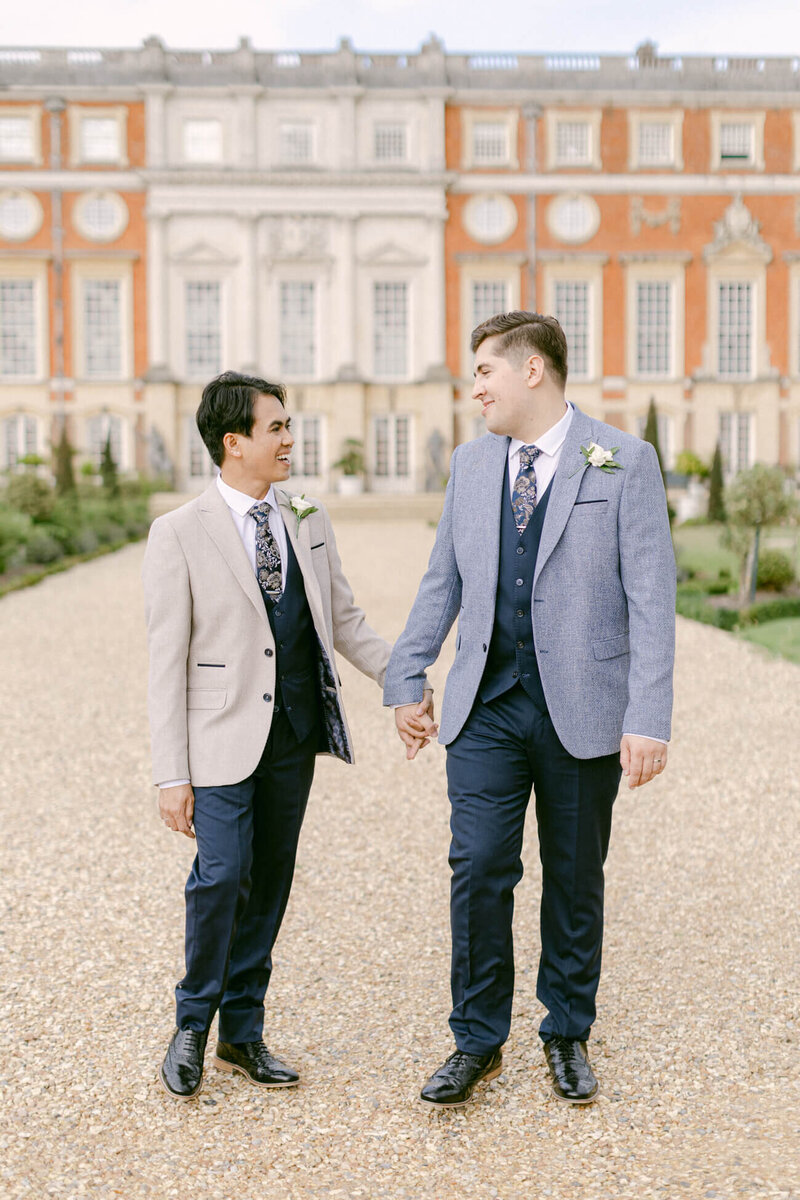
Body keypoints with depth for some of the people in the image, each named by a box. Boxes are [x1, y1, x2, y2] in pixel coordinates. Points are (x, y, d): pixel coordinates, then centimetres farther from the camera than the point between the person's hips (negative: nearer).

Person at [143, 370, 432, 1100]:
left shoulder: (308, 522, 9)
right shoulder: (180, 535, -6)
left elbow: (345, 621, 16)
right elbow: (167, 663, -8)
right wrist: (172, 775, -11)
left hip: (296, 738, 5)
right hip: (224, 738, -5)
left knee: (269, 883, 10)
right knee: (222, 877, -12)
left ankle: (243, 1034, 25)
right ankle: (191, 1027, 11)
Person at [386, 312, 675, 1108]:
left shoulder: (624, 462, -4)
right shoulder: (470, 463, 9)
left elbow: (651, 599, -8)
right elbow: (442, 581, 16)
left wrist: (647, 717, -14)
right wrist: (405, 677, 13)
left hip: (581, 711, -3)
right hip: (487, 707, 3)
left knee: (574, 879, 10)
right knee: (478, 869, -2)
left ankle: (567, 1037, 28)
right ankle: (477, 1042, 15)